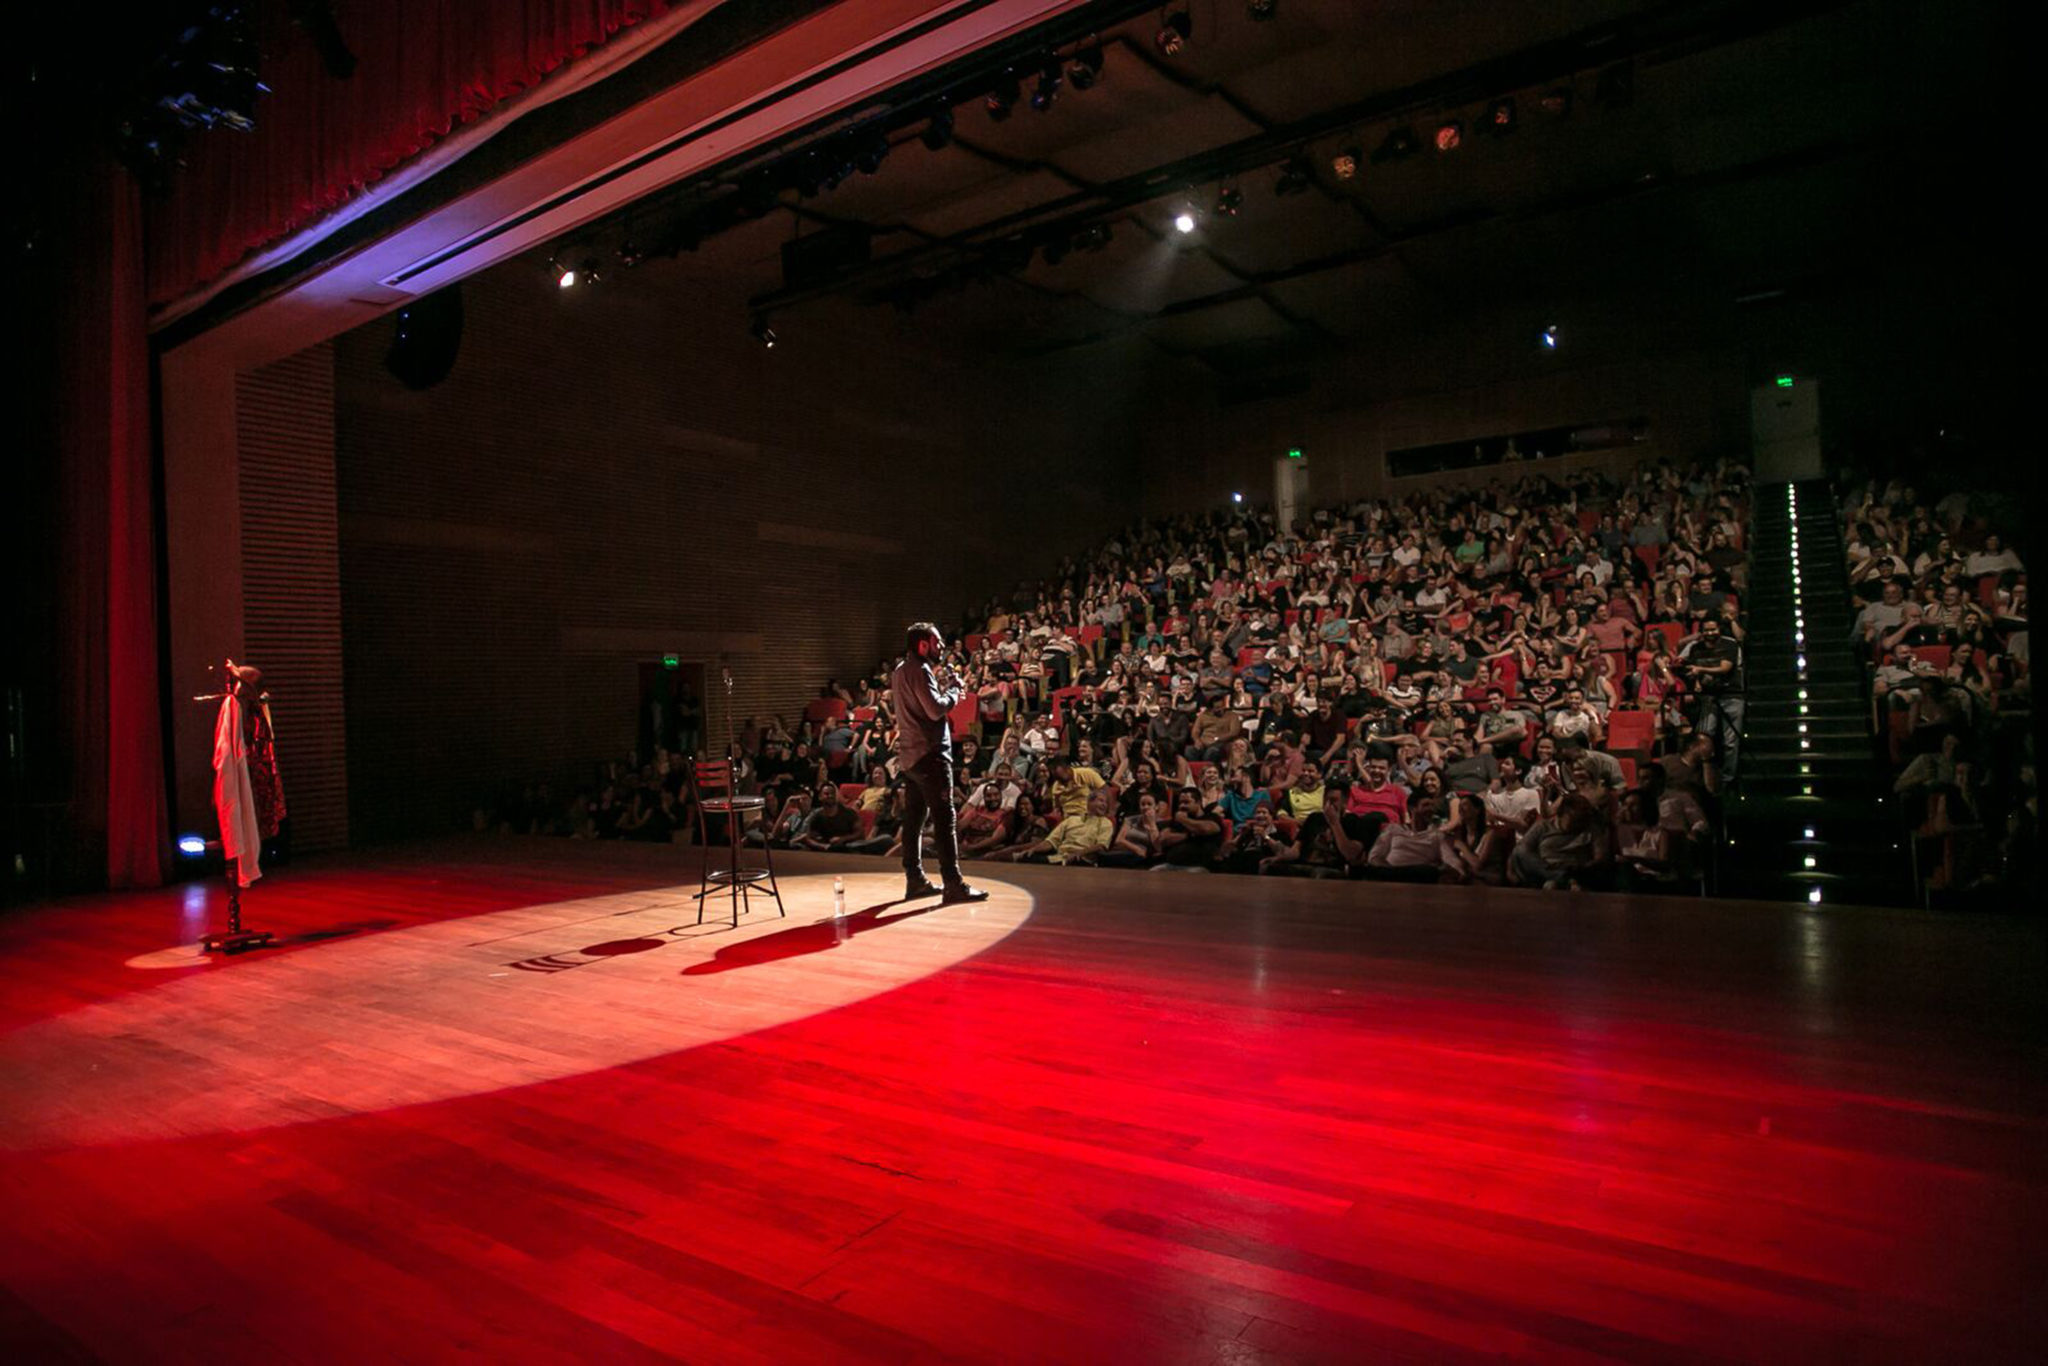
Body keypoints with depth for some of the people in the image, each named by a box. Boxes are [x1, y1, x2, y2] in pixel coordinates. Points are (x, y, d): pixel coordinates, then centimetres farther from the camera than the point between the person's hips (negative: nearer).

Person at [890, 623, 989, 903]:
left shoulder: (901, 670, 16)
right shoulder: (920, 670, -13)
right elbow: (936, 710, -20)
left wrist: (941, 685, 12)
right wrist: (954, 689, -5)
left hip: (909, 754, 10)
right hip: (929, 753, -10)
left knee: (914, 819, 11)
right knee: (944, 819, -9)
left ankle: (915, 880, 17)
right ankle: (954, 885, -10)